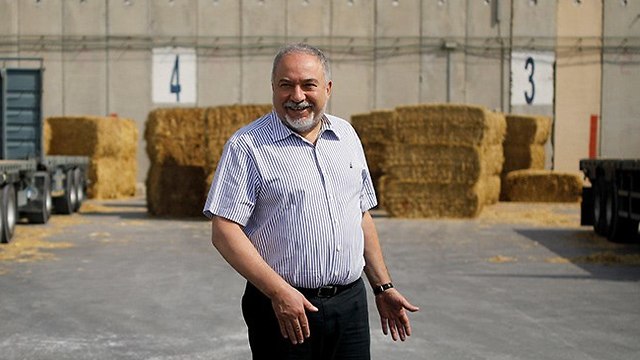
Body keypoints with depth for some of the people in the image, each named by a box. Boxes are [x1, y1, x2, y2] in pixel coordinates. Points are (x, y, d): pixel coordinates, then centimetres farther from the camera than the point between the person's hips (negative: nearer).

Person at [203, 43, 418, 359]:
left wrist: (383, 287, 17)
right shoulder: (247, 146, -6)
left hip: (351, 302, 5)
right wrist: (278, 291, -19)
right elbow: (224, 230, -12)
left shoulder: (346, 135, 12)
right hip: (283, 309, -5)